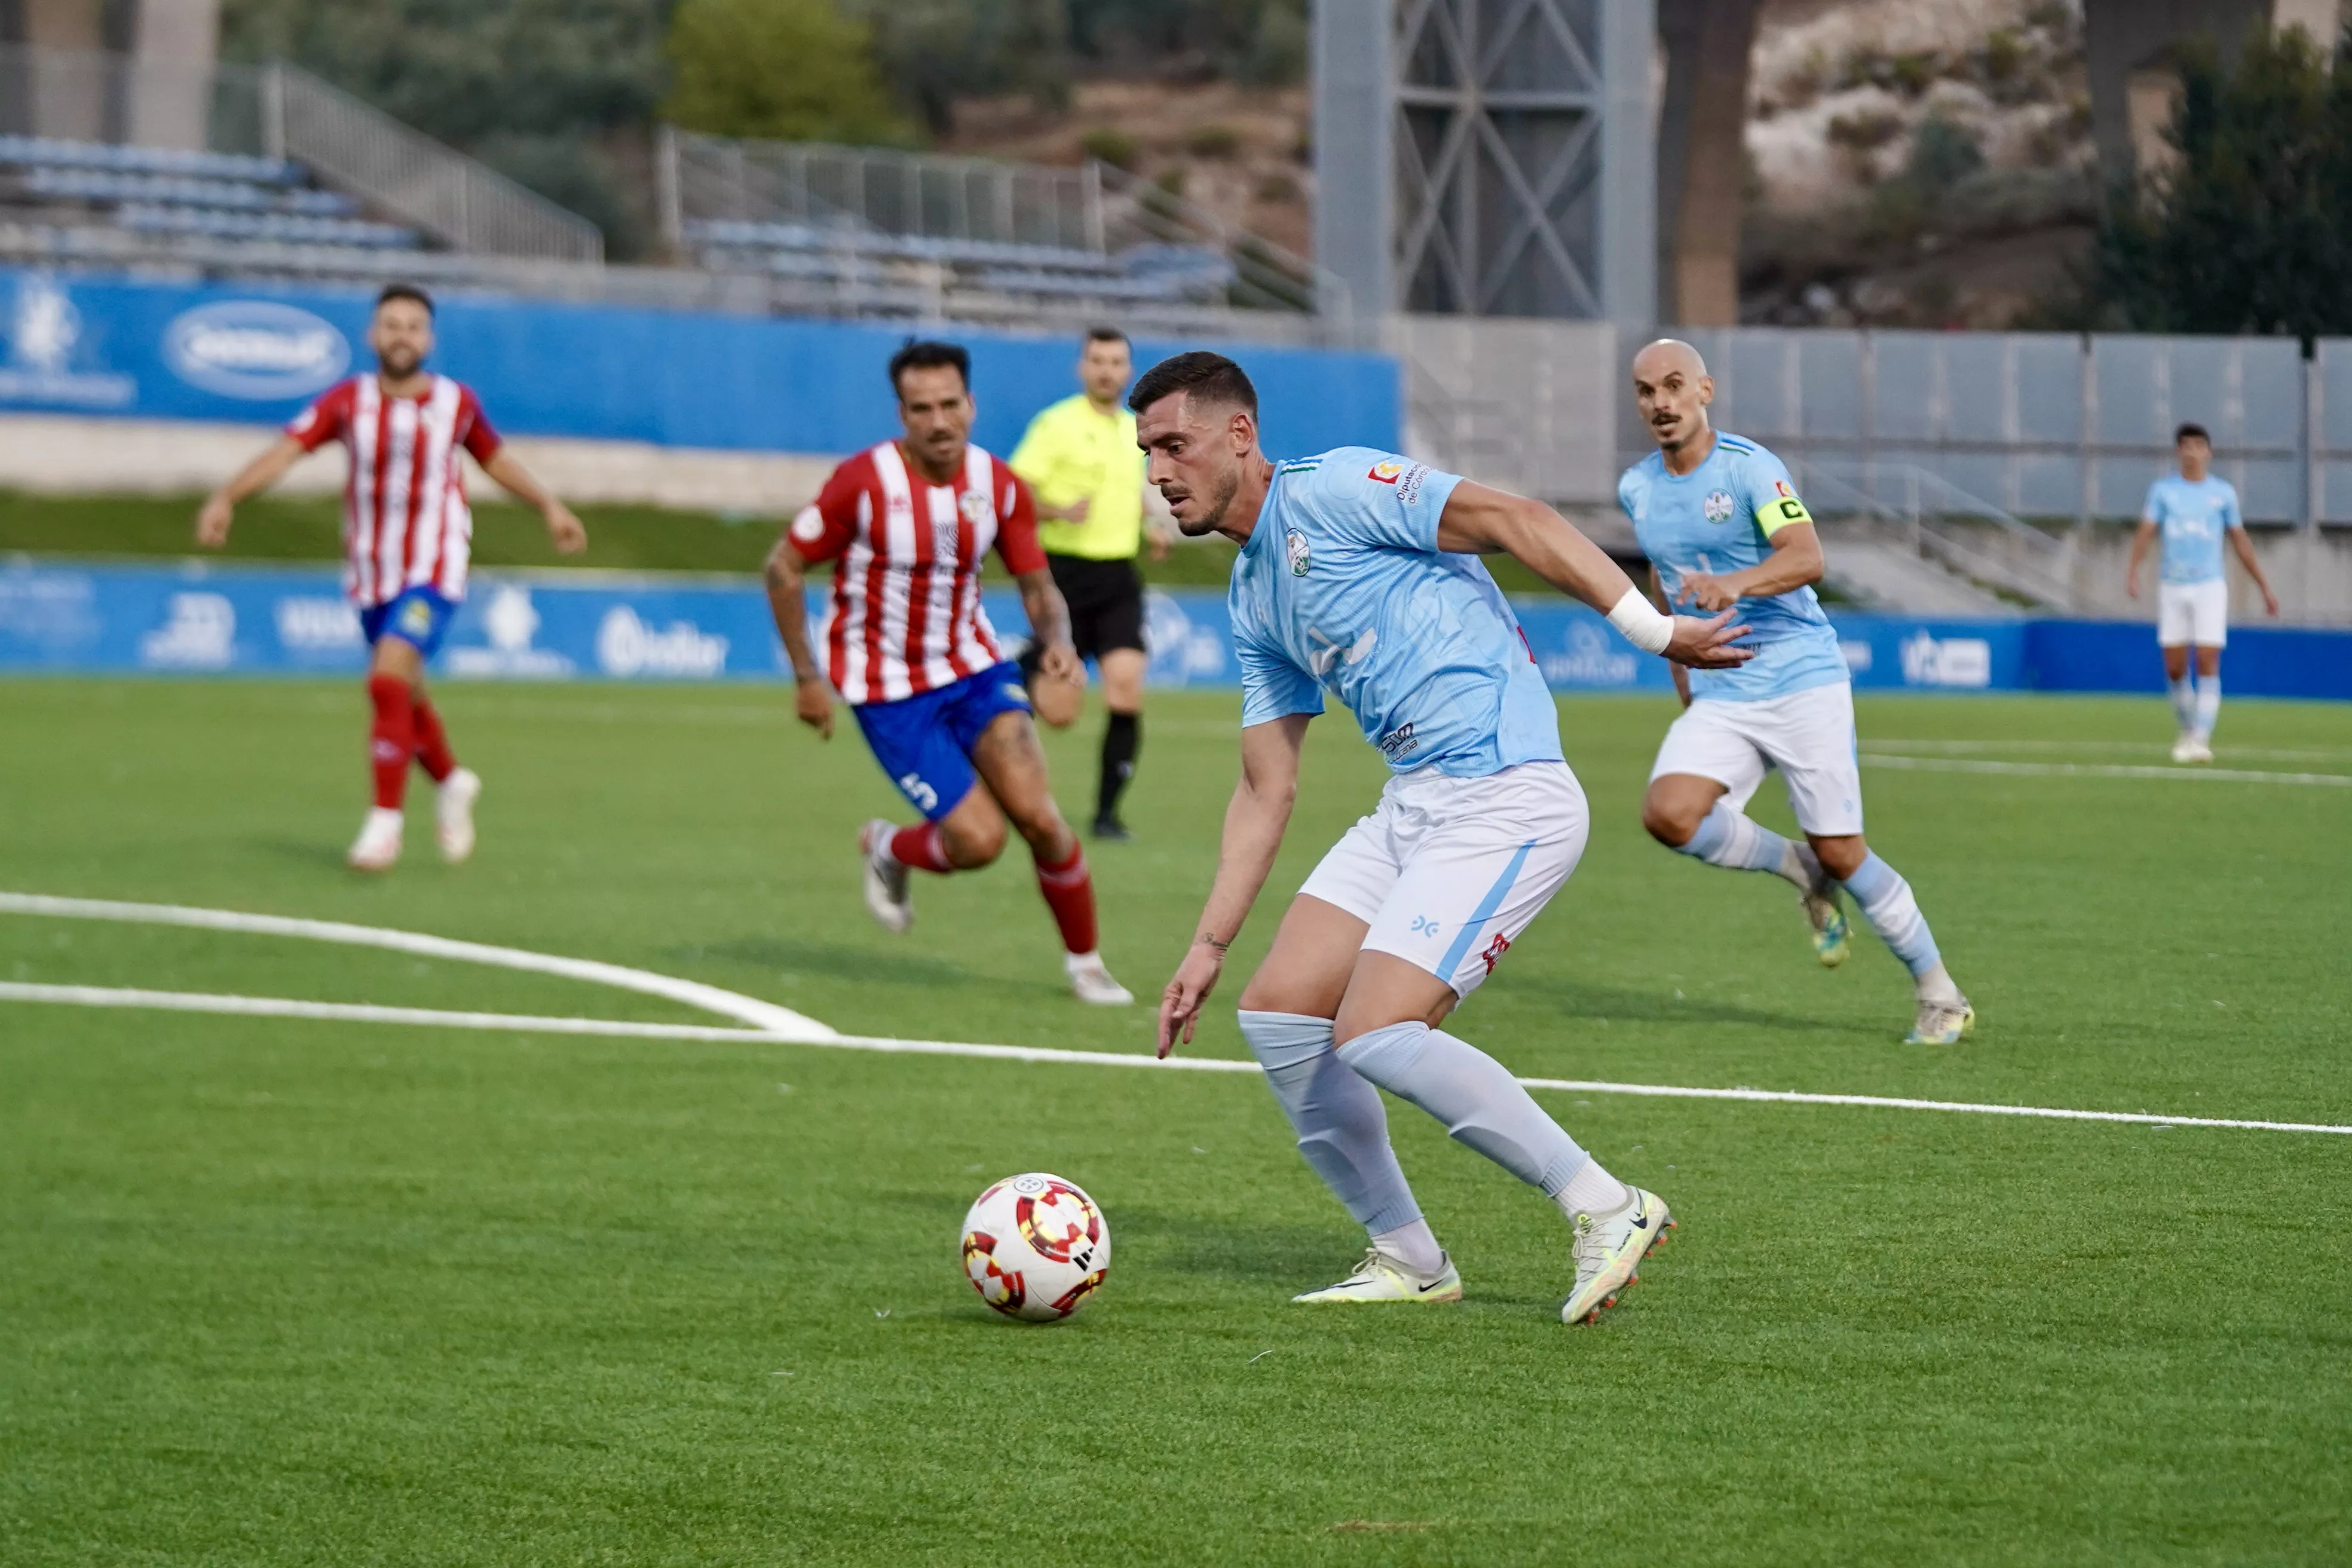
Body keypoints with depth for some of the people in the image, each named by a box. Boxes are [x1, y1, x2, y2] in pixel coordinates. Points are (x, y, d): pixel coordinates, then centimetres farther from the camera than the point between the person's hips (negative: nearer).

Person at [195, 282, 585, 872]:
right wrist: (227, 497, -31)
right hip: (371, 575, 3)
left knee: (389, 681, -21)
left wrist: (549, 506, 21)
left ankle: (385, 823, -14)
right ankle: (451, 784, 44)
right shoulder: (349, 400, -5)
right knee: (404, 696, 15)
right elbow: (287, 448, -17)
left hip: (434, 575, -3)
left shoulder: (457, 402, -3)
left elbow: (496, 458, 16)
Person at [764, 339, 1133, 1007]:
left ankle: (1086, 962, 4)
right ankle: (887, 850, 23)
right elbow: (784, 566, -9)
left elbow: (1038, 586, 3)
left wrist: (1058, 641, -20)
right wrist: (807, 677, -9)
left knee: (1038, 815, -15)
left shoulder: (1000, 486, -6)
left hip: (973, 668, 3)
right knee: (978, 839, -12)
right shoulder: (864, 481, -18)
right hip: (888, 689, -3)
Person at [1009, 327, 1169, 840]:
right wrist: (1060, 512, -27)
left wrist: (1150, 529, 13)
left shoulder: (1135, 431, 15)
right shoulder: (1057, 424, -5)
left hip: (1118, 579, 5)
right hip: (1066, 573, -5)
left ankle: (1107, 811, -5)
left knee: (1127, 690, -11)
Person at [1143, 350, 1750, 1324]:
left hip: (1504, 799, -9)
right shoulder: (1252, 601, 20)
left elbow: (1512, 522, -14)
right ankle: (1407, 1261, 13)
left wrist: (1653, 630, -21)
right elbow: (1266, 789, 22)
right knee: (1276, 1014, 3)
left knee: (1375, 1036, -18)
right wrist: (1207, 948, 17)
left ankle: (1607, 1212, -9)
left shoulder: (1330, 492, -7)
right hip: (1412, 805, 9)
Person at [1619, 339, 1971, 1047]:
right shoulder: (1637, 489, 7)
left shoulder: (1750, 468, -12)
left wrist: (1735, 584, -47)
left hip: (1802, 680, -5)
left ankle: (1940, 997, 13)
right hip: (1718, 698, 5)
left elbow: (1806, 557, -28)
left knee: (1841, 853, -5)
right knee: (1668, 813, -21)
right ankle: (1800, 871, 6)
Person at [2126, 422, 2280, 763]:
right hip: (2172, 586, 1)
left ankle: (2201, 739, -12)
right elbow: (2145, 533, -4)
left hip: (2210, 585, -1)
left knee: (2208, 664, -12)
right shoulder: (2163, 490, 5)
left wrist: (2265, 588, 12)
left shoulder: (2223, 492, 6)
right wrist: (2133, 572, -21)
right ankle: (2187, 729, 23)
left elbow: (2241, 543, 12)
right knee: (2175, 668, 2)